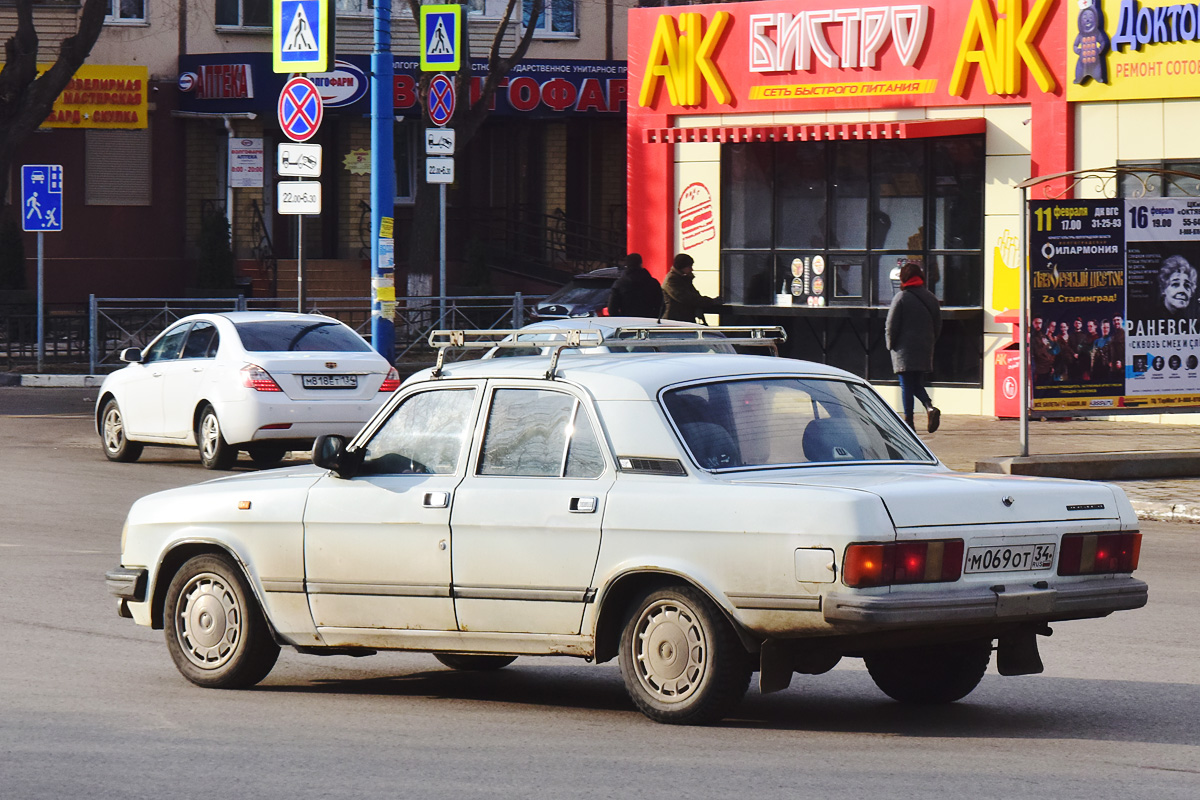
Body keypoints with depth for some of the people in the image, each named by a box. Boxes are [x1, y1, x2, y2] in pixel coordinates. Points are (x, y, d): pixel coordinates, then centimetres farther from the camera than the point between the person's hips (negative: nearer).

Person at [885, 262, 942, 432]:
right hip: (925, 351, 5)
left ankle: (908, 421, -2)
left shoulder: (901, 297, -9)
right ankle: (930, 407, -11)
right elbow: (938, 325, 12)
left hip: (905, 349, -5)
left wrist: (891, 344, 4)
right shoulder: (930, 298, 8)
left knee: (907, 386, 0)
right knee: (917, 384, 14)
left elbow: (891, 325, -9)